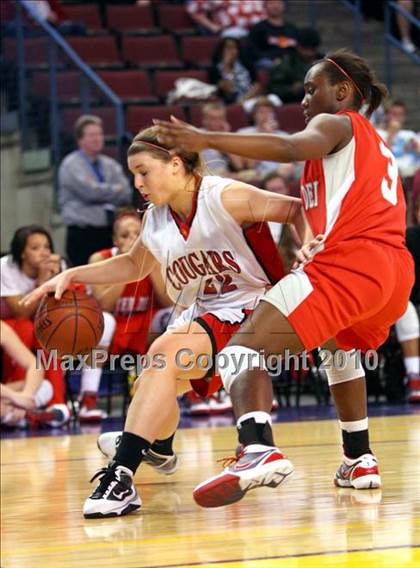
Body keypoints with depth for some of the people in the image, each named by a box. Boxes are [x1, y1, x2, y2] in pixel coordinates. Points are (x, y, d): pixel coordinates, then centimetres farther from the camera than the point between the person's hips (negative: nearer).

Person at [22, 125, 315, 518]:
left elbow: (298, 209, -15)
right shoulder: (156, 220, 6)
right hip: (201, 314, 8)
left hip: (248, 310, -8)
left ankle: (121, 476, -35)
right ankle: (158, 448, 51)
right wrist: (73, 276, 14)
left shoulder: (225, 198, -16)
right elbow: (134, 265, 25)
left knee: (163, 356, -28)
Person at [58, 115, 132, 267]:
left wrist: (104, 194, -12)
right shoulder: (71, 165, -2)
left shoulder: (110, 164, 15)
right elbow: (90, 191, -16)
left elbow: (126, 195, 4)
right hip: (83, 235, -5)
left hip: (109, 231, 5)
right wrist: (115, 190, 0)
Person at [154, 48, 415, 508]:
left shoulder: (335, 124, 8)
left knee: (242, 352, -16)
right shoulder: (376, 145, 33)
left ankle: (259, 451, -42)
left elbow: (290, 148, -15)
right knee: (340, 345, 39)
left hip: (348, 260, -9)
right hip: (396, 268, 9)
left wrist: (207, 140, -21)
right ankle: (359, 462, 34)